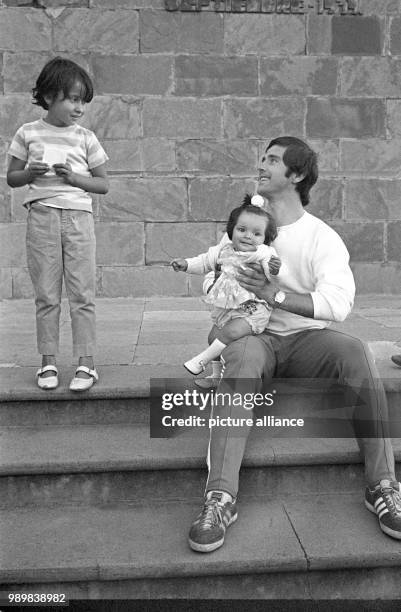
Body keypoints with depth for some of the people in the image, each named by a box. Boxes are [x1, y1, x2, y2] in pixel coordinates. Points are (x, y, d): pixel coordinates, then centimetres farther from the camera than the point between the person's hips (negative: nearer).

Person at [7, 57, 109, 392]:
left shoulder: (86, 138, 5)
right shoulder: (28, 133, 5)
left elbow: (103, 184, 6)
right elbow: (11, 177, 10)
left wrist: (74, 177, -11)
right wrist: (31, 173, -10)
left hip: (78, 216, 0)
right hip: (41, 216, 1)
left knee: (82, 294, 0)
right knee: (46, 294, 5)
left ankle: (86, 362, 7)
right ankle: (48, 362, 14)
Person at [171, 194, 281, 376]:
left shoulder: (264, 254, -16)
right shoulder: (225, 250, 1)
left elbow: (271, 272, -30)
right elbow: (205, 261, 16)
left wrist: (275, 269, -52)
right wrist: (186, 264, 5)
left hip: (252, 308, -6)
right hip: (225, 306, 7)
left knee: (230, 332, -26)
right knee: (214, 337, 14)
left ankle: (201, 360, -8)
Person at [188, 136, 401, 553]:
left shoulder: (323, 238, 1)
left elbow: (337, 304, -15)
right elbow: (209, 281, 12)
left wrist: (275, 293, -22)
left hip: (305, 338, 0)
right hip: (254, 334, 1)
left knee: (356, 353, -31)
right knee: (242, 357, -36)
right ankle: (220, 497, -40)